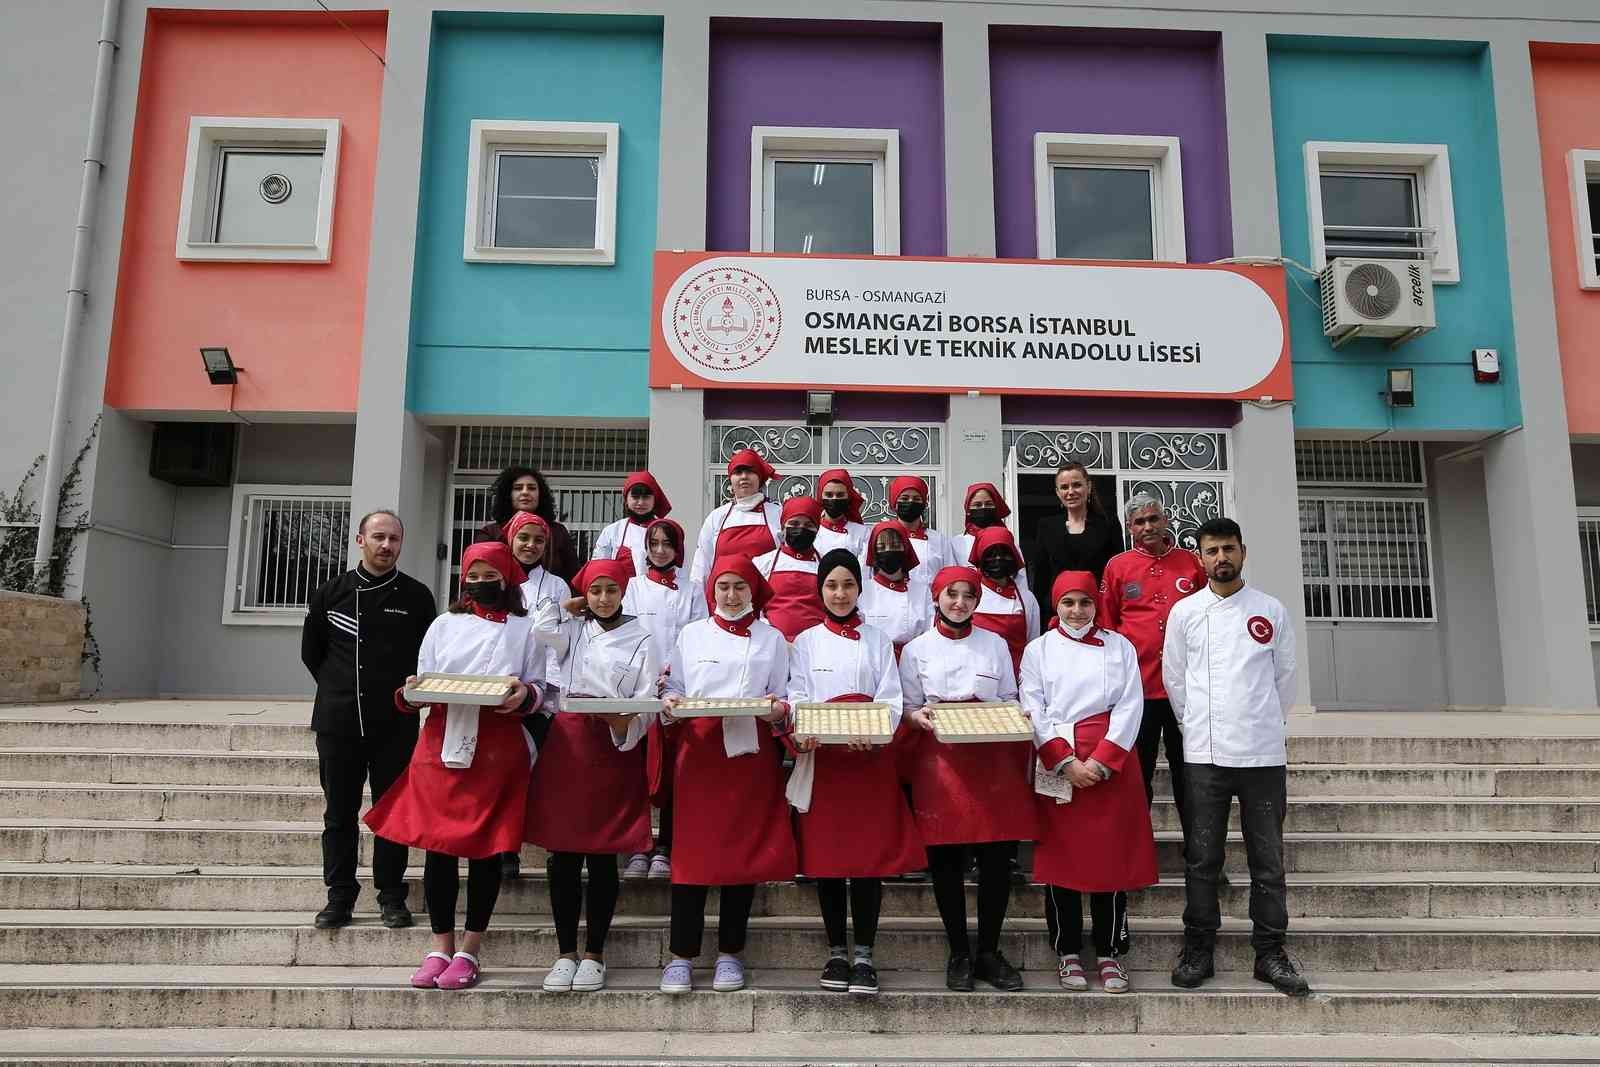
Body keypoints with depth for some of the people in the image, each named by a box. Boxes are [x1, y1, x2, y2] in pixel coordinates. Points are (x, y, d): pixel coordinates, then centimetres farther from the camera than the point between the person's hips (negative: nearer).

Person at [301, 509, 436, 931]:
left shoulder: (417, 597, 2)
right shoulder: (331, 593, 5)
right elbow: (311, 652, 14)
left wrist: (406, 691, 2)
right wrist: (339, 689, 11)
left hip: (395, 723, -1)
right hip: (338, 720, 1)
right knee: (339, 811, 7)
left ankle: (391, 895, 15)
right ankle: (340, 896, 17)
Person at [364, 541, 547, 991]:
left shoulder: (525, 628, 6)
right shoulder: (446, 624, 13)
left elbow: (538, 688, 4)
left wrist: (524, 695, -18)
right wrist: (412, 692, -11)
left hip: (497, 747, -2)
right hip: (442, 742, 2)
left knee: (485, 847, 2)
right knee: (437, 844, 2)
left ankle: (469, 951, 14)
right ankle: (440, 947, 15)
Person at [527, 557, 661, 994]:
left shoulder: (641, 639, 5)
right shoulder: (573, 630, 14)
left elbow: (647, 703, -1)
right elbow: (541, 630, -7)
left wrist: (625, 722, -20)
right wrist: (571, 607, 8)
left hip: (616, 747, -2)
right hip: (567, 742, 3)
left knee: (602, 855, 2)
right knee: (562, 853, 2)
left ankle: (594, 954, 12)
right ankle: (566, 953, 12)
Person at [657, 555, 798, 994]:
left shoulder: (772, 639, 12)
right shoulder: (691, 635, 13)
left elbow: (782, 699, 10)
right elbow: (675, 690, 11)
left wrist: (778, 709, -11)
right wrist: (668, 705, -9)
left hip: (751, 753, 0)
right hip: (698, 752, 0)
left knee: (745, 849, 2)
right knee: (692, 849, -3)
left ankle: (730, 954, 14)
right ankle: (681, 956, 5)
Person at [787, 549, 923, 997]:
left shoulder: (878, 640, 11)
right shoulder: (806, 641, 12)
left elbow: (891, 697, 1)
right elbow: (798, 696, 2)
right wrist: (802, 731, -19)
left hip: (870, 757, 0)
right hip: (822, 757, 1)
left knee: (870, 854, -4)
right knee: (826, 855, 2)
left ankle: (863, 956, 4)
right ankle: (837, 952, 15)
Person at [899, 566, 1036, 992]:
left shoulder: (996, 644, 12)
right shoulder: (916, 649, 8)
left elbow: (1011, 701, 14)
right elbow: (907, 707, 8)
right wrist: (919, 716, -13)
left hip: (992, 759, 1)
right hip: (940, 761, -1)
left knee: (997, 858, 0)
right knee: (946, 860, 1)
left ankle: (989, 951, 15)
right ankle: (959, 954, 16)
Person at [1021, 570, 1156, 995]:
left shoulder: (1119, 646, 8)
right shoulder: (1038, 649, 6)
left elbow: (1130, 706, -1)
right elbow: (1034, 712, -1)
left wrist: (1101, 760, -11)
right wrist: (1067, 762, -12)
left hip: (1112, 765, 1)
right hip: (1057, 765, 0)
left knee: (1113, 858, 2)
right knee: (1061, 857, 2)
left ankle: (1110, 953, 14)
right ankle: (1067, 953, 14)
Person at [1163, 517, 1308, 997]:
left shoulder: (1271, 611, 5)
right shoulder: (1185, 612, 4)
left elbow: (1284, 678, 13)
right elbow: (1173, 679, 9)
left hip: (1264, 754, 1)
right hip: (1205, 755, -1)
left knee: (1268, 859, 7)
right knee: (1202, 859, 4)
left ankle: (1270, 953, 17)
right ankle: (1198, 952, 13)